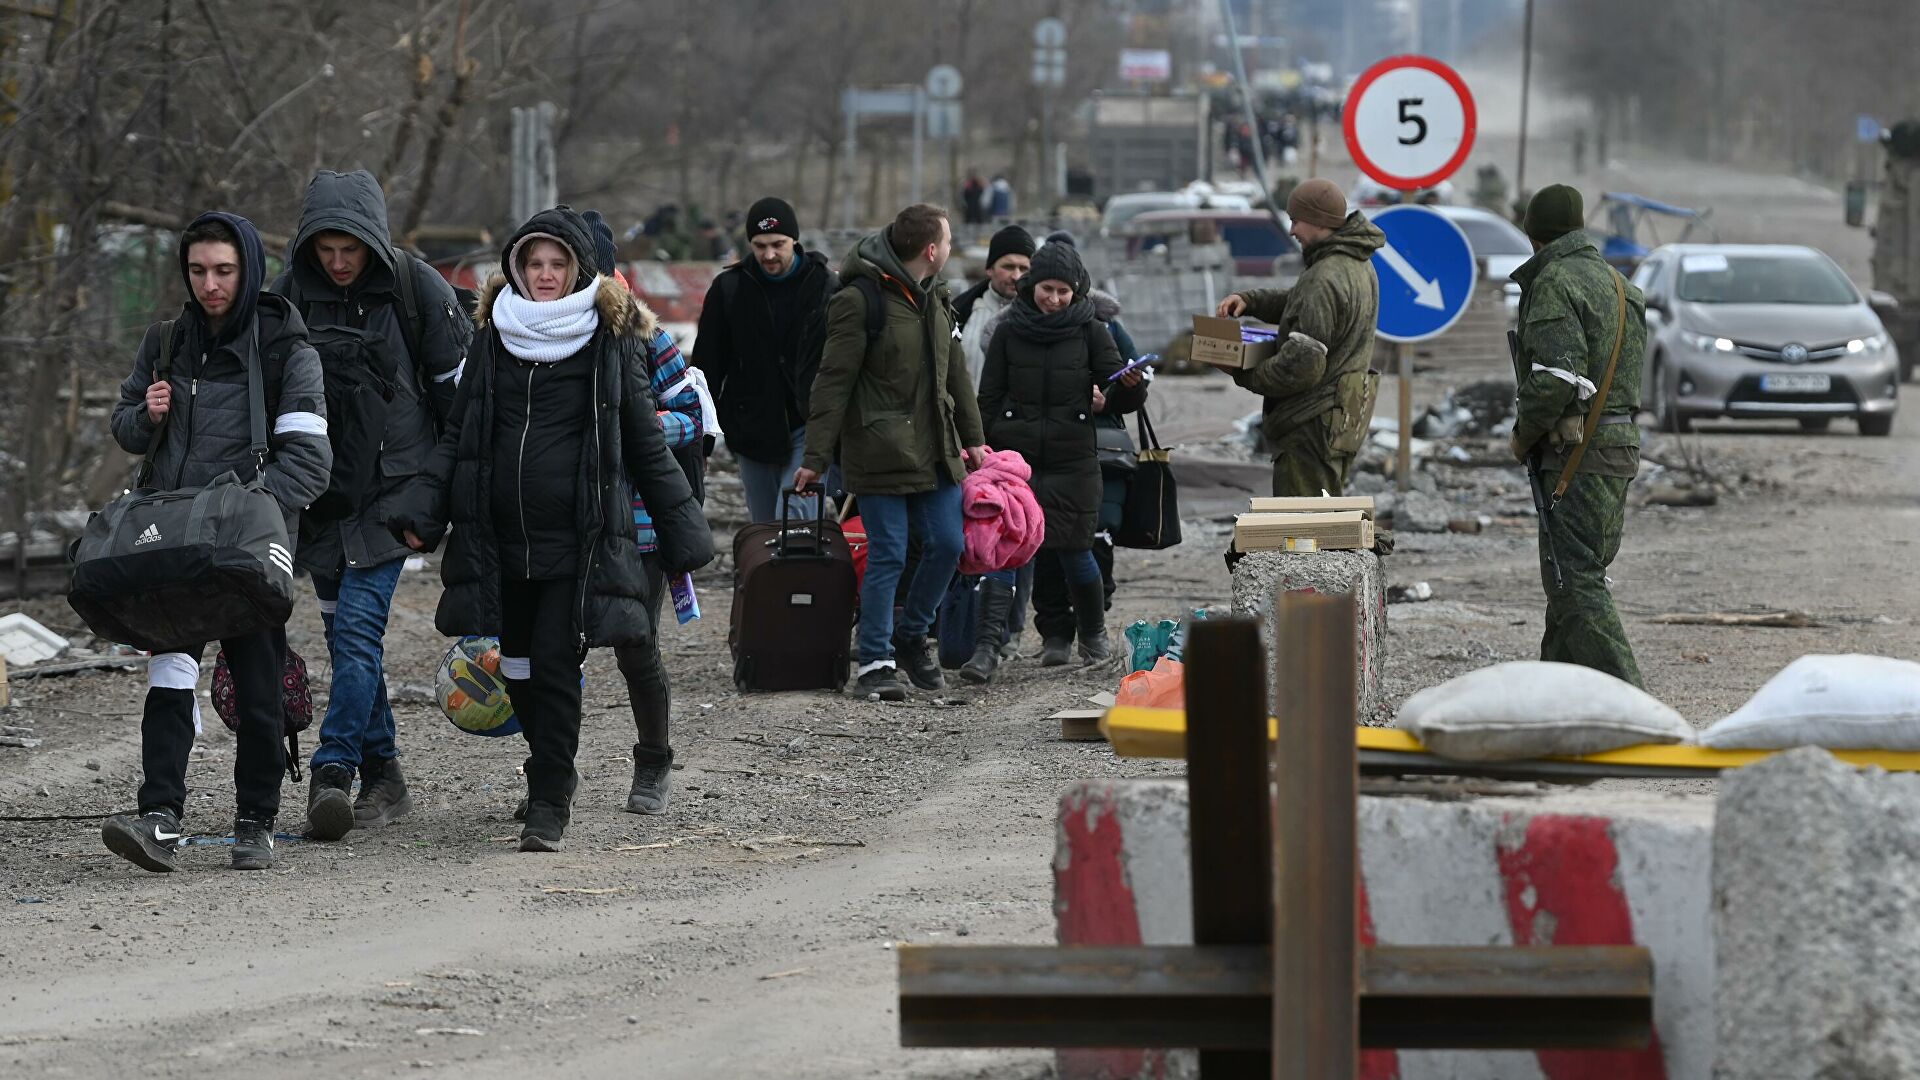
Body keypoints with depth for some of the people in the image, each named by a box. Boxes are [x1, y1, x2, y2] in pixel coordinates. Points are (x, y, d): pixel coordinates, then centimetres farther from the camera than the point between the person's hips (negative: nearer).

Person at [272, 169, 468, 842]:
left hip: (395, 484, -4)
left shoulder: (418, 288, -7)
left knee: (358, 625, -16)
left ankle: (333, 772, -21)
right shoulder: (291, 293, 0)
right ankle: (382, 778, 15)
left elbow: (460, 390, 1)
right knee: (345, 630, 6)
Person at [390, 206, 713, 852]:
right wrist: (424, 509, 2)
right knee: (517, 666, 11)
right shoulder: (495, 336, 10)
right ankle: (550, 769, 33)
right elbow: (459, 434, 14)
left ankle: (549, 805, -3)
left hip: (577, 537, -4)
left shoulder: (610, 342, 1)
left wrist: (682, 530, 6)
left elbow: (646, 443, 6)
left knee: (556, 665, -10)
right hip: (502, 536, 4)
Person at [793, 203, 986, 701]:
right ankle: (874, 663, 4)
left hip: (934, 451, 7)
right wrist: (815, 457, -16)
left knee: (947, 544, 6)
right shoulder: (860, 300, -14)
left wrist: (971, 436, 20)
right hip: (880, 451, -7)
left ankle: (911, 637, 26)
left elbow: (955, 371, 22)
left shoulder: (934, 297, 12)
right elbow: (833, 381, -14)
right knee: (888, 556, -5)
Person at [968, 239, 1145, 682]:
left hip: (1073, 462, 0)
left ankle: (1093, 634, 28)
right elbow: (988, 400, 9)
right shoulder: (1009, 333, 5)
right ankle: (987, 646, -16)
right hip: (1015, 458, 0)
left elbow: (1116, 399, 4)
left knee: (1074, 551, 5)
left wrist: (1131, 386, -19)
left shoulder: (1091, 332, 4)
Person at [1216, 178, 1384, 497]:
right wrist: (1250, 300, 7)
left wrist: (1247, 376, -12)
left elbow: (1303, 365, -26)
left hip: (1312, 425, -11)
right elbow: (1300, 303, 23)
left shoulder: (1325, 281, -23)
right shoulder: (1356, 265, 11)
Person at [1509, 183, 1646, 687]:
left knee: (1575, 581, -11)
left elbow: (1557, 373, -22)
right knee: (1575, 576, 15)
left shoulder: (1555, 282, -10)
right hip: (1623, 443, 9)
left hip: (1580, 453, -9)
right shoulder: (1617, 283, 18)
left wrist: (1524, 433, -7)